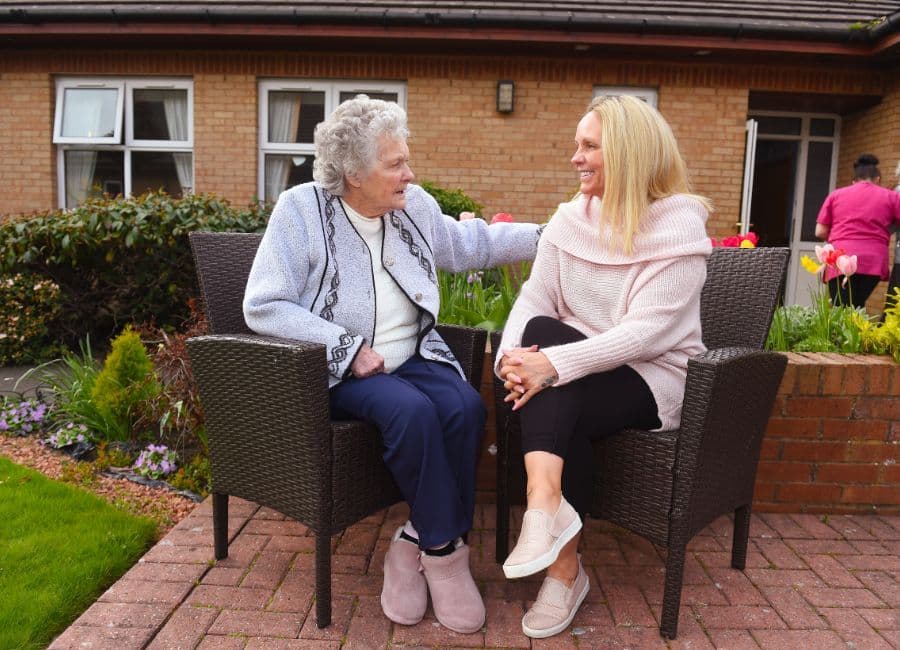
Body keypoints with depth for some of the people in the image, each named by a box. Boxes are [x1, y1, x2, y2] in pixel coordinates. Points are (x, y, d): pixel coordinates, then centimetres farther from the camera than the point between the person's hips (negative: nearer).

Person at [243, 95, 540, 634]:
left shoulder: (415, 204, 6)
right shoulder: (302, 210, -9)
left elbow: (472, 243, 21)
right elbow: (263, 307, -13)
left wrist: (546, 236, 15)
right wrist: (348, 346, -19)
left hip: (413, 356, 5)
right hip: (340, 369, -4)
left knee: (465, 407, -25)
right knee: (413, 411, -33)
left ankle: (417, 544, -10)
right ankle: (445, 549, -13)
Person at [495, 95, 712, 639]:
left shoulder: (678, 225, -12)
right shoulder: (570, 218, 6)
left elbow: (648, 331, -23)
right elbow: (534, 299, -4)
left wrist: (554, 363, -34)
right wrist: (513, 355, -25)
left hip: (651, 379, -4)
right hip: (579, 373, 5)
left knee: (556, 392, -30)